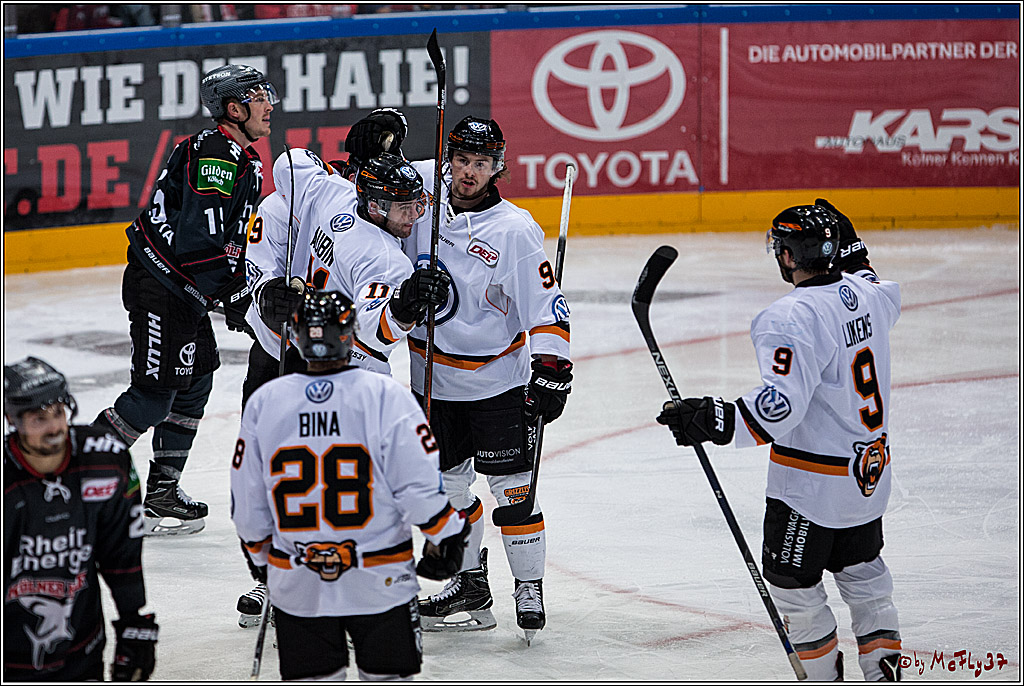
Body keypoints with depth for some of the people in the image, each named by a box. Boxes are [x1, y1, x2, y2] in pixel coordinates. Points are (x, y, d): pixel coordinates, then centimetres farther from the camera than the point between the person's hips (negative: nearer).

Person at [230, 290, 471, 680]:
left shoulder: (263, 402, -2)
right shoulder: (386, 396, -11)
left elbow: (248, 503, 5)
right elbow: (419, 484, -12)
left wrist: (261, 553, 21)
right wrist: (445, 535, 4)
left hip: (295, 585, 2)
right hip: (379, 578, -2)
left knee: (311, 677, 11)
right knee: (388, 676, 11)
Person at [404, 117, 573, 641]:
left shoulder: (515, 229, -14)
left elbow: (546, 304, -14)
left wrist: (551, 369, -22)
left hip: (498, 378, -4)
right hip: (433, 377, 4)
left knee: (512, 485, -4)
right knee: (447, 483, 11)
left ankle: (530, 591, 6)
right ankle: (469, 584, 24)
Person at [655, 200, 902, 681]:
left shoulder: (791, 319, -24)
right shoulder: (866, 293, 0)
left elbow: (782, 404, -33)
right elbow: (888, 300, 27)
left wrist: (714, 422, -34)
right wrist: (854, 260, 38)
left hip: (813, 483, -8)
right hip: (869, 471, 8)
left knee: (791, 582, 8)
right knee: (861, 572, 22)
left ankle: (824, 676, 16)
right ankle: (884, 670, 27)